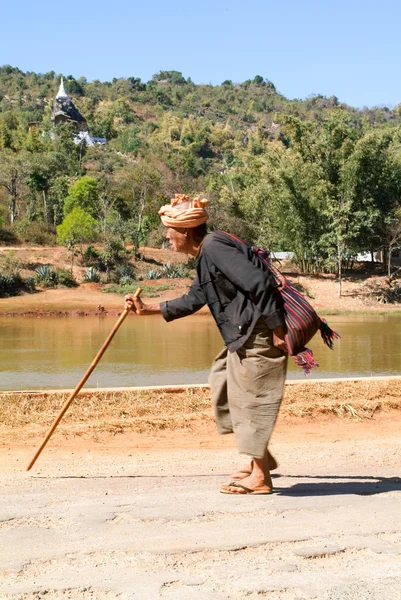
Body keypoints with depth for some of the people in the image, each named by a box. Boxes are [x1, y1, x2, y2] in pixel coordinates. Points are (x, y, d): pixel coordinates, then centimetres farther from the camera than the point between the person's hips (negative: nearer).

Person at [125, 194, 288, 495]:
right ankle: (261, 457, 24)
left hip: (258, 336, -11)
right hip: (244, 337, 11)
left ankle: (260, 477, 5)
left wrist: (277, 331, -23)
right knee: (222, 382, 18)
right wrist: (147, 309, 28)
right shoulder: (206, 256, 16)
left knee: (251, 398, -4)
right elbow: (193, 300, 27)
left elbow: (260, 285, -23)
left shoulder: (215, 247, -16)